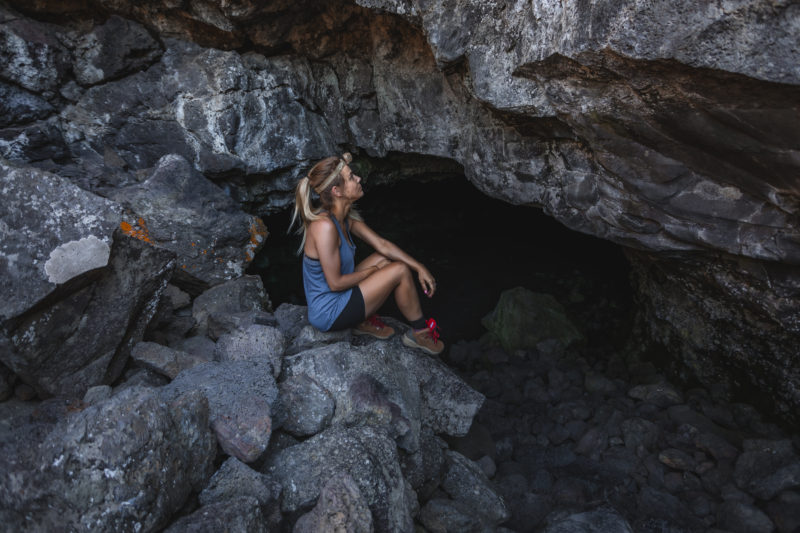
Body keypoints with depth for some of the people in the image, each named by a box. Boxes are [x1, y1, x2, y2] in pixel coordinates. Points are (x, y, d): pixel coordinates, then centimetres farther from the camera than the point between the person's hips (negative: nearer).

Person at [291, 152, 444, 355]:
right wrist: (369, 272, -9)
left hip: (337, 297, 9)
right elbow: (335, 283, -26)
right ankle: (419, 333, 13)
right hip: (329, 314, -9)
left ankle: (365, 320, 13)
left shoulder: (345, 217, -1)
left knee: (385, 257, 12)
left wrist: (420, 268, 0)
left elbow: (382, 244, 6)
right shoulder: (324, 226, -29)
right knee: (400, 271, -8)